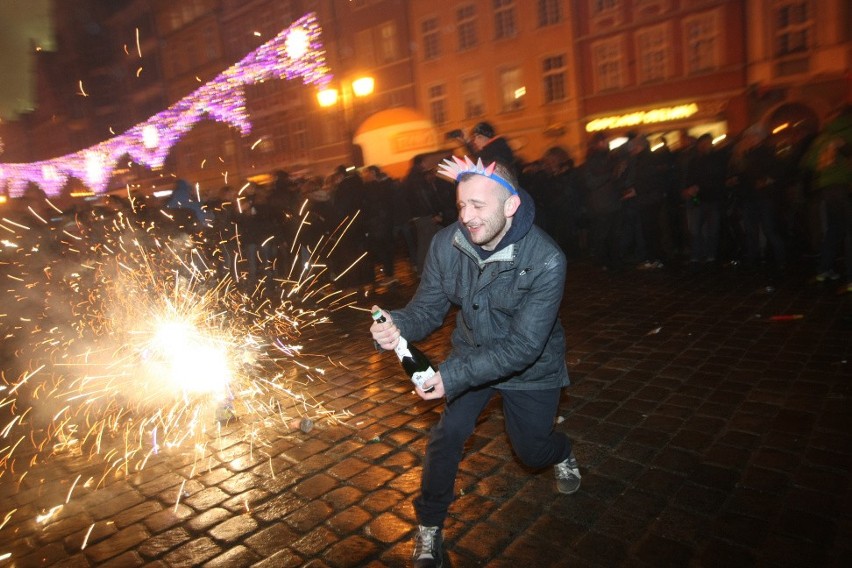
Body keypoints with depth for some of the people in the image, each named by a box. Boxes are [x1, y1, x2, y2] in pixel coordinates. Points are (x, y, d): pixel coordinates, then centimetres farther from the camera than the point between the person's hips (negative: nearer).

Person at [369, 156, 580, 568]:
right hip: (472, 353, 3)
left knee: (532, 452, 11)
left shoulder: (546, 260, -33)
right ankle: (429, 529, 15)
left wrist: (453, 375, -40)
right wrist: (398, 325, -37)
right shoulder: (446, 244, -21)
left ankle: (562, 452, 51)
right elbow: (428, 309, -13)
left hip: (530, 366, -2)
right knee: (447, 434, -9)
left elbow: (524, 345, -33)